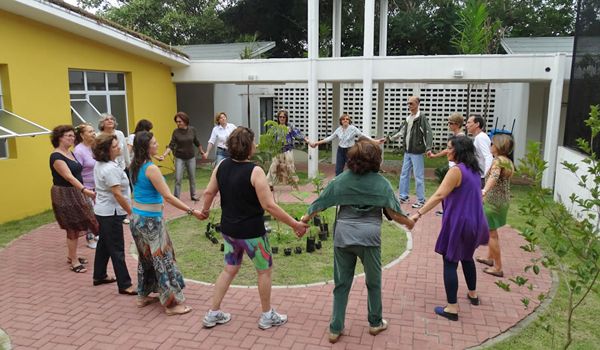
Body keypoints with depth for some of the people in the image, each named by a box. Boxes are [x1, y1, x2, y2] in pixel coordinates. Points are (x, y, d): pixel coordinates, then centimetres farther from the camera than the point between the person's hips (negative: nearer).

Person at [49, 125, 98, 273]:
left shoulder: (70, 153, 10)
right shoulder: (56, 156, -19)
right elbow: (69, 177, -30)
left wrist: (82, 191, 20)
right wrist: (84, 190, -40)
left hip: (74, 193, 9)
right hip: (64, 195, -9)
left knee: (75, 226, 15)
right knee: (73, 228, -4)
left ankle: (71, 256, 29)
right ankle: (74, 261, 7)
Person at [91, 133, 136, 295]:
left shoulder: (99, 165, 6)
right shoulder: (110, 169, -24)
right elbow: (117, 194, -25)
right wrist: (131, 212, -18)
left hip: (102, 211, 10)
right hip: (111, 213, -10)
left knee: (104, 244, 21)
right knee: (117, 249, -4)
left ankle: (99, 276, 34)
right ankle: (125, 285, 3)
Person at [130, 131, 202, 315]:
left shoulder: (135, 166, 4)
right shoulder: (151, 168, -21)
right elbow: (168, 197, -23)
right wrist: (192, 211, -22)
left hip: (137, 217, 8)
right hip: (151, 220, -8)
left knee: (146, 257, 21)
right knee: (163, 259, 1)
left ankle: (143, 296, 33)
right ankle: (172, 303, 9)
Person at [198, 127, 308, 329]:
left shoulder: (222, 166, -3)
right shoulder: (254, 171, -22)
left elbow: (209, 192, 5)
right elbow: (269, 206, -23)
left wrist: (205, 210, 26)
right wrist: (295, 224, -16)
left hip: (228, 229, 6)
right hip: (251, 232, -6)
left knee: (230, 269, 22)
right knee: (265, 270, 14)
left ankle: (213, 314, 28)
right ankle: (267, 316, 27)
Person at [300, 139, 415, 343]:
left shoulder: (342, 179, 0)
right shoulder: (381, 182, -6)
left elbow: (321, 202, 3)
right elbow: (393, 212, -4)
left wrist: (306, 217, 18)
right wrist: (408, 222, 15)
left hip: (343, 236, 2)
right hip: (369, 236, -2)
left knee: (341, 284, 12)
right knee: (373, 283, 19)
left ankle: (335, 329, 19)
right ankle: (375, 323, 35)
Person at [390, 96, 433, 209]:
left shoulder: (422, 117, -10)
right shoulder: (408, 118, 12)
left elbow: (428, 133, -17)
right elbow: (401, 131, 21)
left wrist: (428, 147, -28)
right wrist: (389, 138, 24)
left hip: (417, 152, -8)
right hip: (407, 151, 8)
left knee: (418, 176, -2)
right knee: (404, 174, 13)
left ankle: (421, 200, 6)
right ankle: (403, 196, 23)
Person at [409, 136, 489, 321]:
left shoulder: (456, 170, -19)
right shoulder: (473, 169, 8)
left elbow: (439, 195, -29)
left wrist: (418, 213, -33)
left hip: (458, 223, -9)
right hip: (473, 222, 9)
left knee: (450, 262, -1)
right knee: (467, 257, 27)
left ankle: (452, 308, 2)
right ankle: (473, 294, 43)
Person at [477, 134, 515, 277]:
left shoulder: (498, 161, -22)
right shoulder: (508, 161, 7)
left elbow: (494, 176, -43)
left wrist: (484, 190, -61)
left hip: (494, 202, -9)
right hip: (503, 201, 9)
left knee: (491, 234, 0)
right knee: (492, 232, 24)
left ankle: (498, 268, 5)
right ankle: (490, 258, 38)